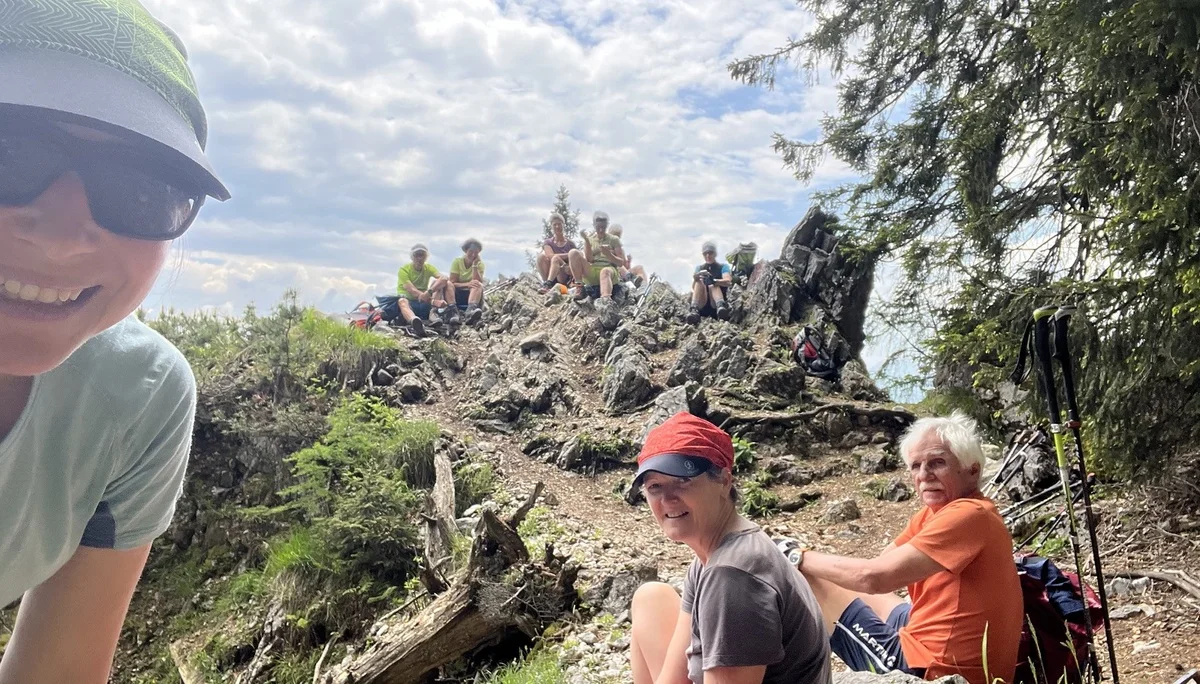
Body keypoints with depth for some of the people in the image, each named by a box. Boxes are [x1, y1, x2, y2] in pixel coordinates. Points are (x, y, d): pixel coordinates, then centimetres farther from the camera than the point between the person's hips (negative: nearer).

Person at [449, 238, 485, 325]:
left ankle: (470, 310, -59)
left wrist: (475, 266, -15)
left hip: (473, 295, 0)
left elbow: (479, 283, -12)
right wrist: (467, 284, -27)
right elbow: (452, 283, -10)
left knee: (477, 284, -31)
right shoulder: (457, 262, 1)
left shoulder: (480, 264, 3)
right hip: (457, 295, 0)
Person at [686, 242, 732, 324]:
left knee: (712, 285, -27)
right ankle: (694, 310, -47)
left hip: (715, 305, -1)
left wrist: (713, 281, -30)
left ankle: (721, 307, -58)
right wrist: (695, 279, -23)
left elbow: (728, 281, -10)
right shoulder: (699, 268, 19)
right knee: (699, 282, -22)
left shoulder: (723, 267, 12)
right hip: (701, 306, 1)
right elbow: (693, 287, 1)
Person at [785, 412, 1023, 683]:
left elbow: (874, 577, -28)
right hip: (933, 645, 9)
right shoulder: (937, 510, 8)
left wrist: (801, 558, -14)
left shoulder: (969, 515, -23)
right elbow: (878, 565, 7)